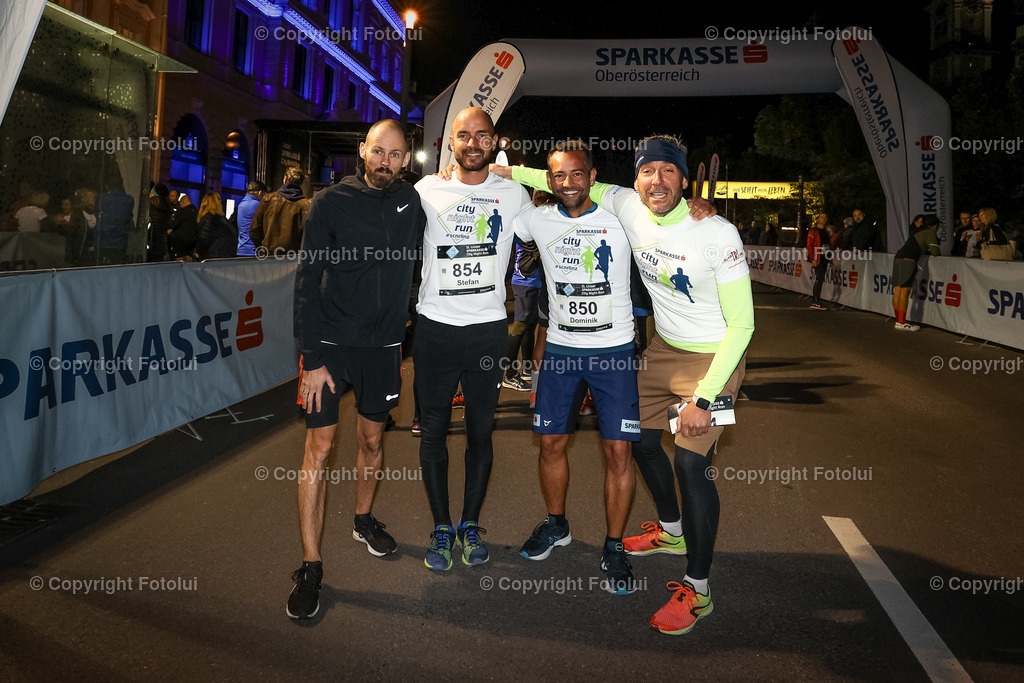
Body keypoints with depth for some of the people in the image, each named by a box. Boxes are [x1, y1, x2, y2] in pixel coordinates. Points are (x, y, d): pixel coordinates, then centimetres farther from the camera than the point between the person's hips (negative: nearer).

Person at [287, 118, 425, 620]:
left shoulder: (414, 201, 3)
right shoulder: (331, 203, -6)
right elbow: (308, 282, -8)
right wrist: (312, 358, -13)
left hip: (383, 345, 3)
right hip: (329, 343, -3)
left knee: (372, 440, 15)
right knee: (320, 447, -5)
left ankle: (363, 520, 40)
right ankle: (310, 565, 4)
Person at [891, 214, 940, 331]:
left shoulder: (919, 232, 27)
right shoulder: (930, 233, 4)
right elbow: (935, 252, -1)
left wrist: (926, 250, 24)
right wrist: (935, 252, 19)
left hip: (898, 257, 8)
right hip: (908, 260, -8)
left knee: (897, 290, 6)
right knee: (905, 291, -8)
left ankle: (898, 320, 11)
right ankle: (902, 323, -8)